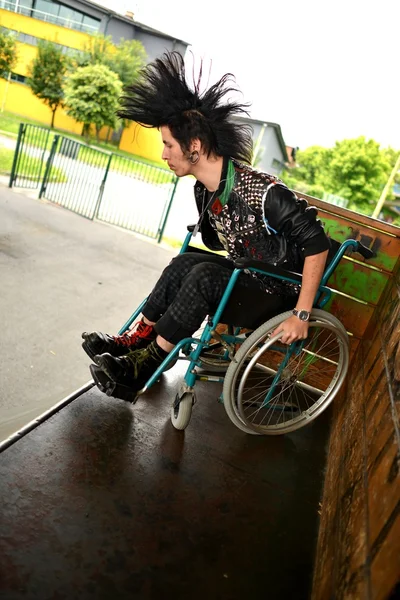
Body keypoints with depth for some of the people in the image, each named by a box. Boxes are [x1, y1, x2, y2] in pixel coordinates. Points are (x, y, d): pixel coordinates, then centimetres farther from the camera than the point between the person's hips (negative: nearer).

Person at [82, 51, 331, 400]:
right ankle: (135, 340, -8)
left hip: (276, 296, -7)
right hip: (243, 280, 7)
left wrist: (302, 314, -24)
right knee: (186, 263, -15)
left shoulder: (261, 191, -26)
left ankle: (142, 367, -19)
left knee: (206, 275, -28)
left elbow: (316, 242, -24)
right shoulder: (204, 188, -2)